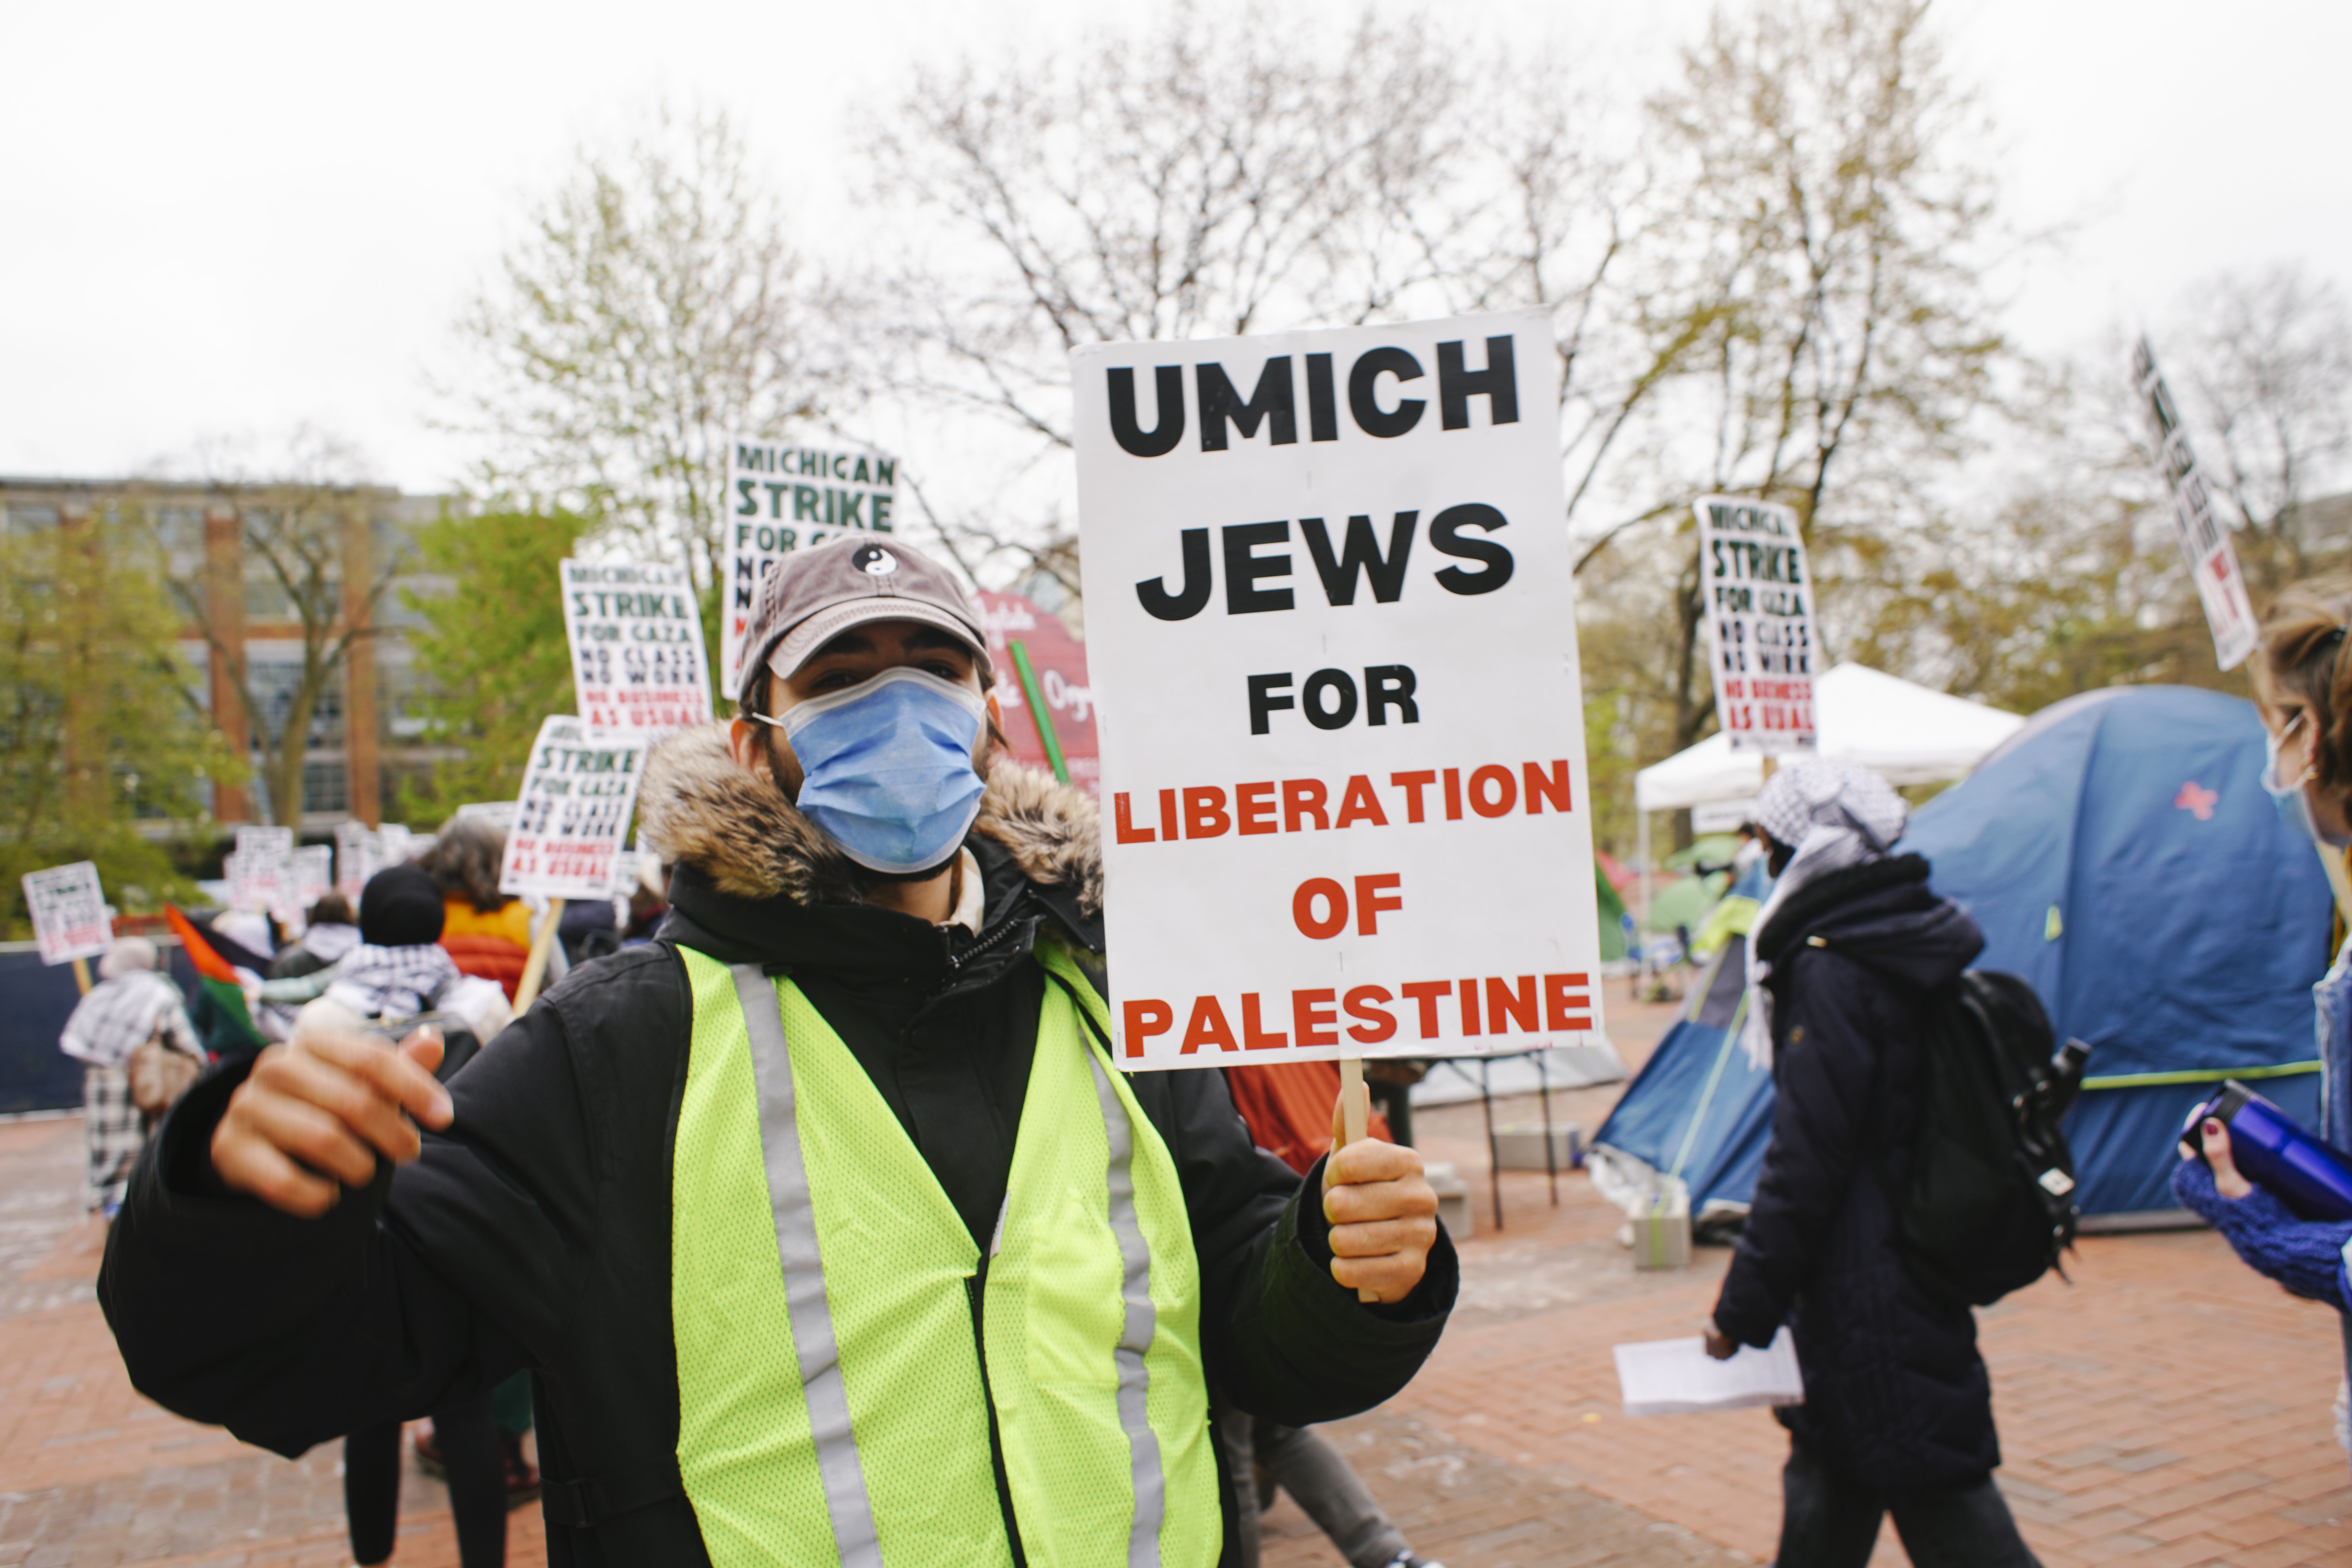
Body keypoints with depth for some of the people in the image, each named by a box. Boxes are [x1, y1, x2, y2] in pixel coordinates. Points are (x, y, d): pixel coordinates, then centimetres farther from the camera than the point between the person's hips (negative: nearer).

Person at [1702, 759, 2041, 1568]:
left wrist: (1744, 1307, -13)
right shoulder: (1916, 946, 7)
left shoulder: (1831, 972, -21)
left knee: (1936, 1491, 2)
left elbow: (1806, 1159, -21)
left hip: (1869, 1287, -9)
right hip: (1928, 1259, 9)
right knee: (1829, 1474, 20)